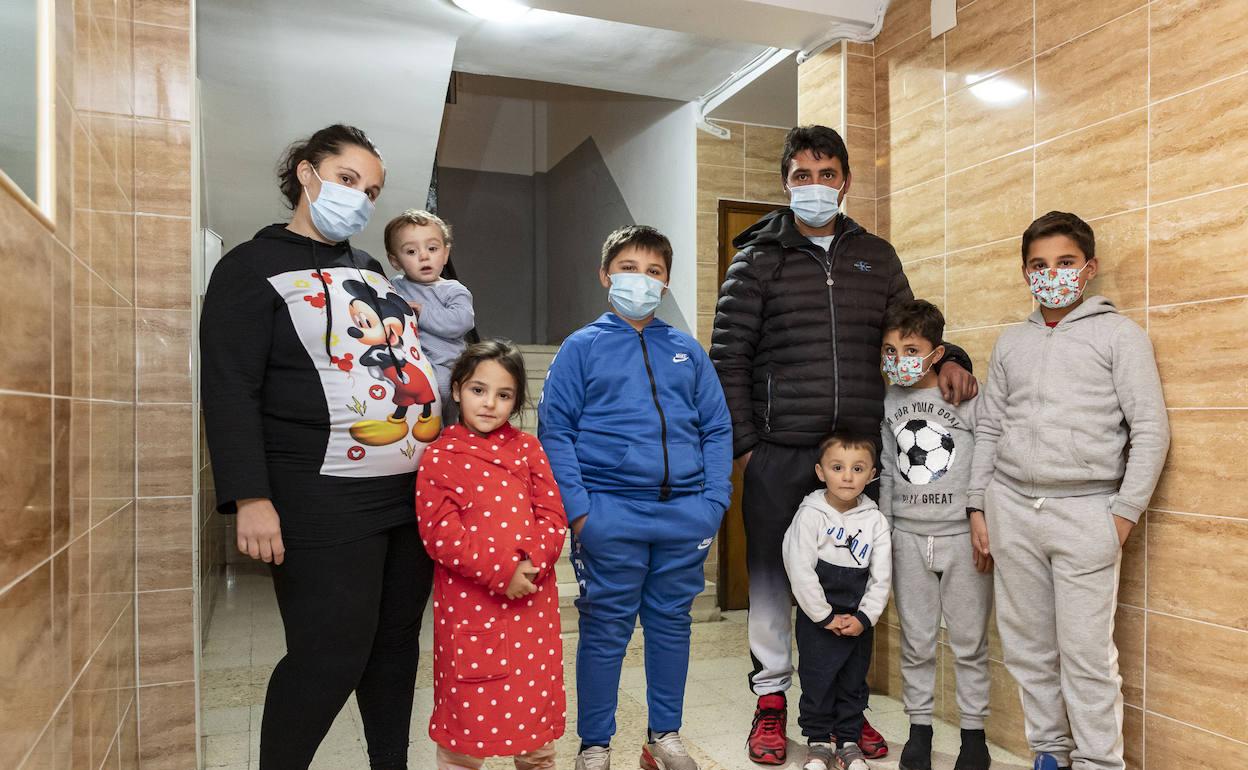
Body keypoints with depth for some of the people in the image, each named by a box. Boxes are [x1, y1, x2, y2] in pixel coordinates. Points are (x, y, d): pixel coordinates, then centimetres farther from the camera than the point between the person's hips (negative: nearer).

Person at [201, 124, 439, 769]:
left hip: (413, 491, 7)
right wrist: (251, 498, -18)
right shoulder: (253, 267, -1)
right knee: (331, 655, -5)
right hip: (325, 501, -6)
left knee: (397, 639, 13)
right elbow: (229, 390, -9)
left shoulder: (372, 271, 19)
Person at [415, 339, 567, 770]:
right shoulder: (438, 457, -2)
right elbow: (440, 533, -10)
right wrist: (500, 571, -18)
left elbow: (553, 516, 2)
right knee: (466, 718, 9)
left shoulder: (527, 449, 7)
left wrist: (532, 563, -15)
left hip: (532, 602, 3)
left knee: (536, 709, 15)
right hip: (467, 605, -3)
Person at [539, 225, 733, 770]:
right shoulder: (582, 347, 3)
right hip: (610, 515, -3)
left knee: (671, 624, 14)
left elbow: (717, 430, 11)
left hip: (684, 515, 3)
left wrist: (715, 500, 0)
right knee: (606, 631, 6)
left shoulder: (688, 351, 11)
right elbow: (554, 430, -3)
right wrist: (578, 508, -11)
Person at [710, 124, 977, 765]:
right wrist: (743, 444, -7)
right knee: (770, 573, 7)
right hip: (778, 451, -2)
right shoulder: (757, 260, 3)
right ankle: (772, 700, 24)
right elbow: (727, 359, -1)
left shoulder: (876, 257, 13)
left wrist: (947, 359, -2)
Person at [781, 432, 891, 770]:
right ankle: (818, 740, 23)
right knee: (817, 680, 5)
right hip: (818, 618, -3)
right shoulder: (810, 515, -12)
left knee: (854, 682, 13)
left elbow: (881, 577, -1)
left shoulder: (875, 520, -2)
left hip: (860, 620, 3)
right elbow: (800, 571, -15)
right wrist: (826, 616, -14)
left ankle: (848, 740, 30)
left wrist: (864, 617, -10)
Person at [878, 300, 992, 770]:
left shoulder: (967, 397, -7)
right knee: (915, 643, 11)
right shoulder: (889, 402, 5)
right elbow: (887, 471, 8)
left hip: (962, 536, -3)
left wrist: (985, 526, -11)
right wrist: (882, 530, 7)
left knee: (969, 641, 8)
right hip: (908, 536, 3)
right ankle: (919, 728, 25)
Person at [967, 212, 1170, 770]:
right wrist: (979, 508, 9)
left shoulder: (1119, 334, 3)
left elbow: (1151, 430, -2)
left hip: (1085, 512, -4)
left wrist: (1126, 512, -7)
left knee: (1087, 654, -3)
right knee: (1027, 646, 10)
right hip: (1012, 509, 4)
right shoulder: (1011, 342, 14)